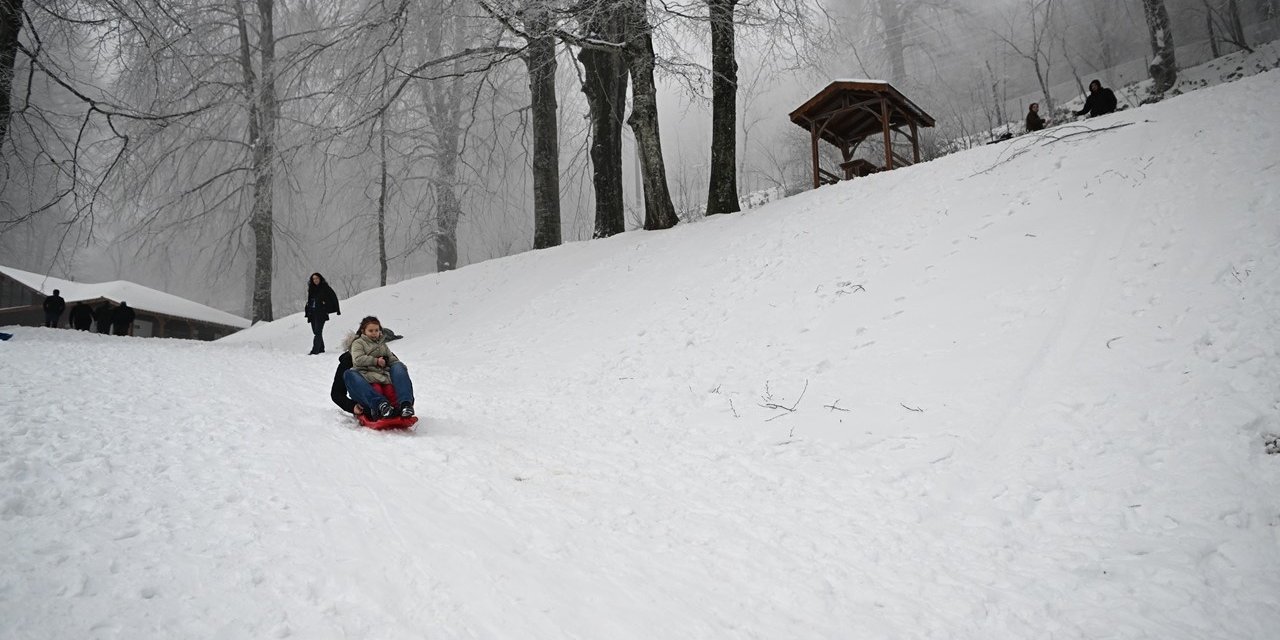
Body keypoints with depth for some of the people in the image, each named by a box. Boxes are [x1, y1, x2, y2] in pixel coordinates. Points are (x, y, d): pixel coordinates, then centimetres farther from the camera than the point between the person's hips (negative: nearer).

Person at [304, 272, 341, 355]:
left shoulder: (325, 288, -1)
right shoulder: (311, 289, 14)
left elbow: (334, 297, -1)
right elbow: (309, 301, 20)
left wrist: (337, 309, -4)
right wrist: (307, 312, 13)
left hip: (321, 313, -6)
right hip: (312, 313, 6)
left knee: (318, 331, -13)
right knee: (315, 332, 9)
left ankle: (315, 350, -17)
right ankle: (321, 348, 20)